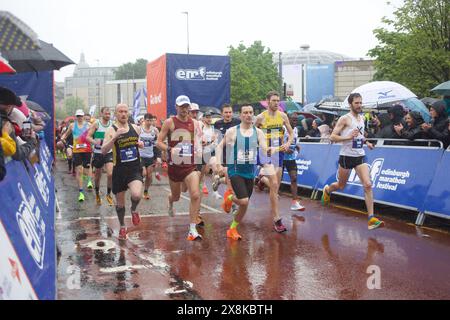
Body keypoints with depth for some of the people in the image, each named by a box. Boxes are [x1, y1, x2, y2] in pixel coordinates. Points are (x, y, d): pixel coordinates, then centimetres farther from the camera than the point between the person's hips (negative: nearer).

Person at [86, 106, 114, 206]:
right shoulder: (96, 123, -6)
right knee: (98, 175, 12)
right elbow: (88, 137, -8)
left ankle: (108, 194, 5)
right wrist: (94, 142, -27)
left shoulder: (112, 124, 2)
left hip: (109, 152, 1)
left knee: (110, 174, -15)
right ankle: (97, 193, 36)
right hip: (98, 152, -1)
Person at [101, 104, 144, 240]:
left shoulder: (136, 128, 4)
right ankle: (122, 227, 37)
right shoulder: (111, 130, -7)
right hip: (119, 169, -1)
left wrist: (141, 144, -1)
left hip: (135, 169, 1)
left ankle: (134, 210, 10)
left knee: (136, 195, -25)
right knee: (120, 202, 12)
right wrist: (115, 137, -31)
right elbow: (104, 151, -19)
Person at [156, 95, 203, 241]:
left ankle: (192, 229, -9)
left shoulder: (195, 123, 4)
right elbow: (159, 142, -5)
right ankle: (170, 202, 57)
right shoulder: (169, 122, -4)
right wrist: (169, 150, -22)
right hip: (174, 165, -1)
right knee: (176, 196, 16)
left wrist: (199, 151, -6)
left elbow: (198, 142, 15)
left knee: (195, 195, -17)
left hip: (190, 165, 1)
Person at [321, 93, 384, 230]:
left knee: (368, 185, -11)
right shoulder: (345, 119, -11)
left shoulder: (362, 118, 10)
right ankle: (327, 190, 49)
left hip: (360, 157, 5)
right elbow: (332, 137, -14)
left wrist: (366, 142, 12)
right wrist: (348, 137, -25)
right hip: (346, 156, -5)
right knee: (341, 186, 12)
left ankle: (371, 219, -11)